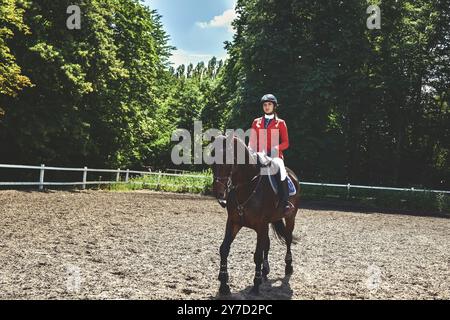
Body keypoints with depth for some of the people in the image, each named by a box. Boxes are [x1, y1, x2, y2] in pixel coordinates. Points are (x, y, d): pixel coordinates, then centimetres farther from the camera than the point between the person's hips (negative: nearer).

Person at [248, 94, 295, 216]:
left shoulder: (280, 123, 8)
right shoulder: (256, 122, 16)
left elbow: (285, 143, 5)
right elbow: (252, 141, 15)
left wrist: (274, 149, -13)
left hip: (274, 155, -3)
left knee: (280, 169, -35)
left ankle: (286, 203, -33)